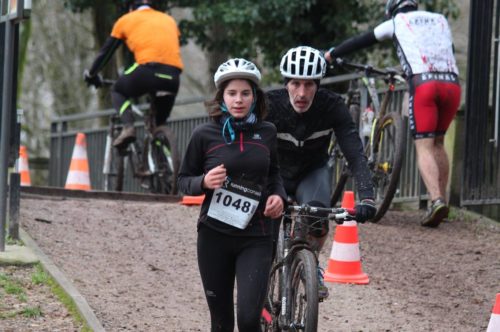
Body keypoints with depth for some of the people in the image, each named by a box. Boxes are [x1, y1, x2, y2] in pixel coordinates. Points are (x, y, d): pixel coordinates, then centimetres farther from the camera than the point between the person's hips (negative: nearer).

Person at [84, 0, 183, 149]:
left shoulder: (126, 20, 21)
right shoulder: (168, 19, 29)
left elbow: (105, 51, 27)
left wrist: (91, 74, 42)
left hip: (148, 69, -3)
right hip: (173, 77, 3)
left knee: (118, 91, 25)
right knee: (160, 124, 24)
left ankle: (128, 127, -1)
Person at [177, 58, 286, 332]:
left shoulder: (266, 133, 3)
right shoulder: (204, 135, -3)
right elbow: (184, 181, 6)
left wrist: (278, 195, -1)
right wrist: (204, 182, -16)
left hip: (256, 237, 0)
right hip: (215, 236, 0)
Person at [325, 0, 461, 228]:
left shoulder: (397, 22, 18)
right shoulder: (440, 21, 27)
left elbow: (361, 41, 24)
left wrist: (332, 54, 36)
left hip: (423, 84, -4)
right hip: (452, 83, 4)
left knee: (424, 147, -5)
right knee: (438, 143, 19)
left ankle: (436, 200, -25)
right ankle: (442, 199, 15)